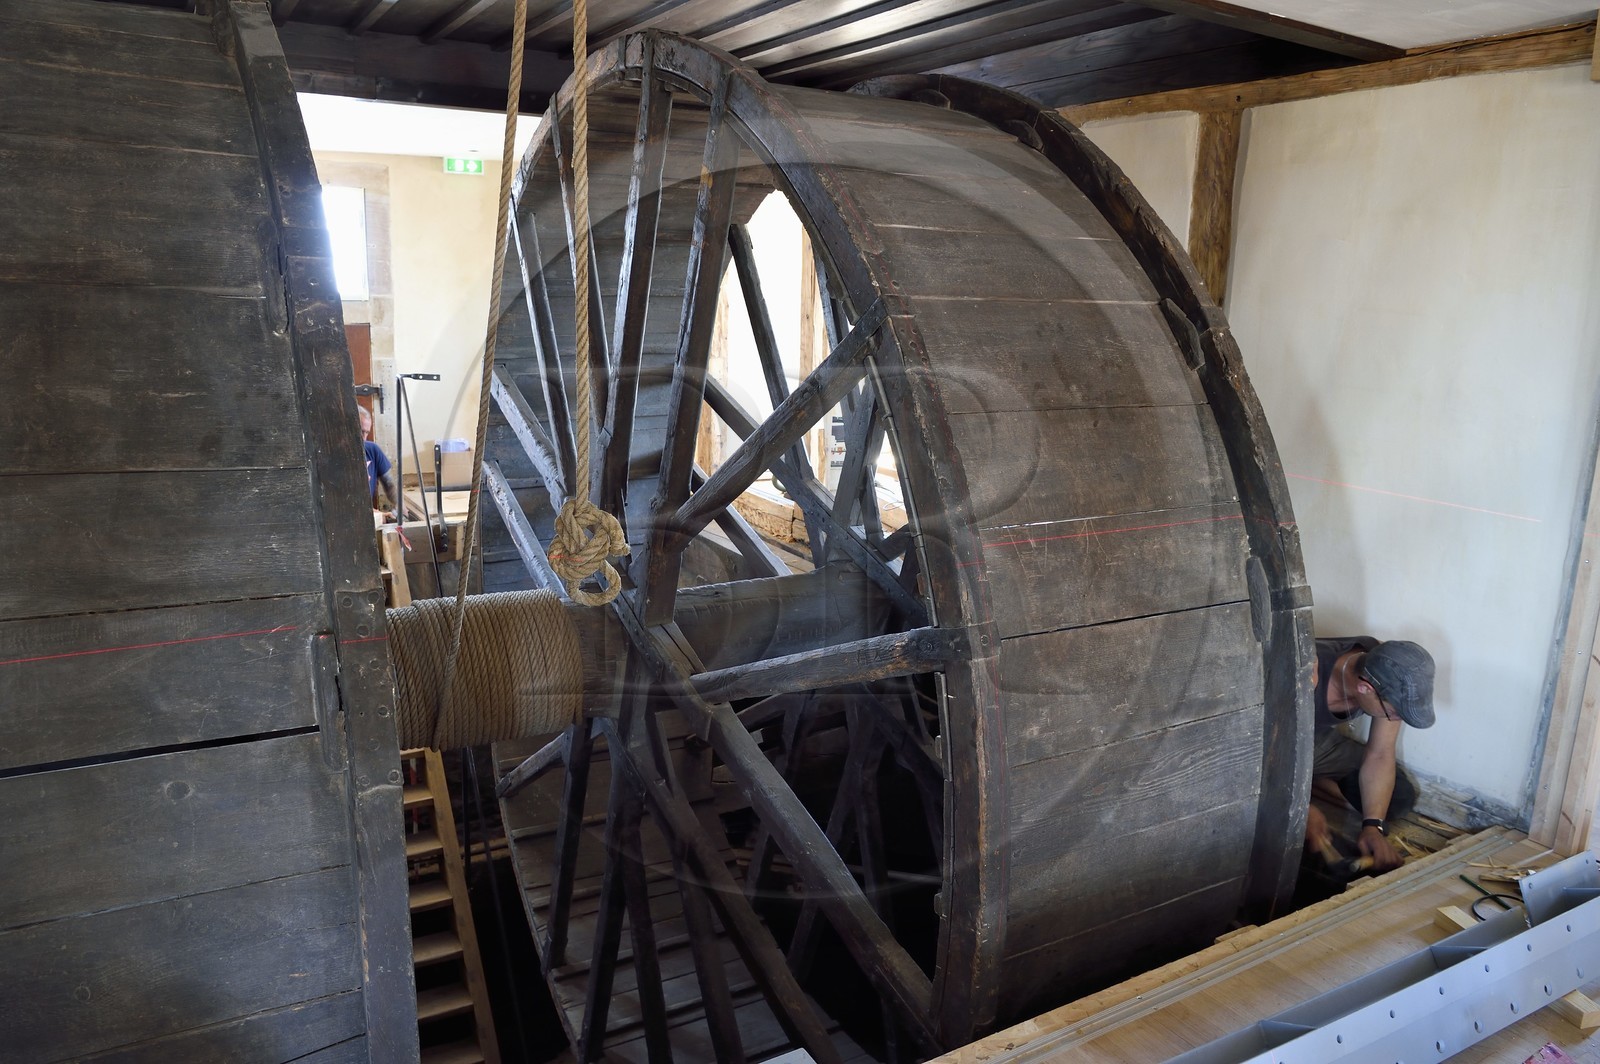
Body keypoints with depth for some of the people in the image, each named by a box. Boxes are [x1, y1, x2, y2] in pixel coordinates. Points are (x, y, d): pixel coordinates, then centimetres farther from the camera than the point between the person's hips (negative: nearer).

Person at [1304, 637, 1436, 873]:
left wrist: (1373, 826, -22)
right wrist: (1303, 810, -38)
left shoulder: (1390, 681, -21)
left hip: (1321, 741, 5)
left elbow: (1380, 755, -13)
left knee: (1401, 795, -3)